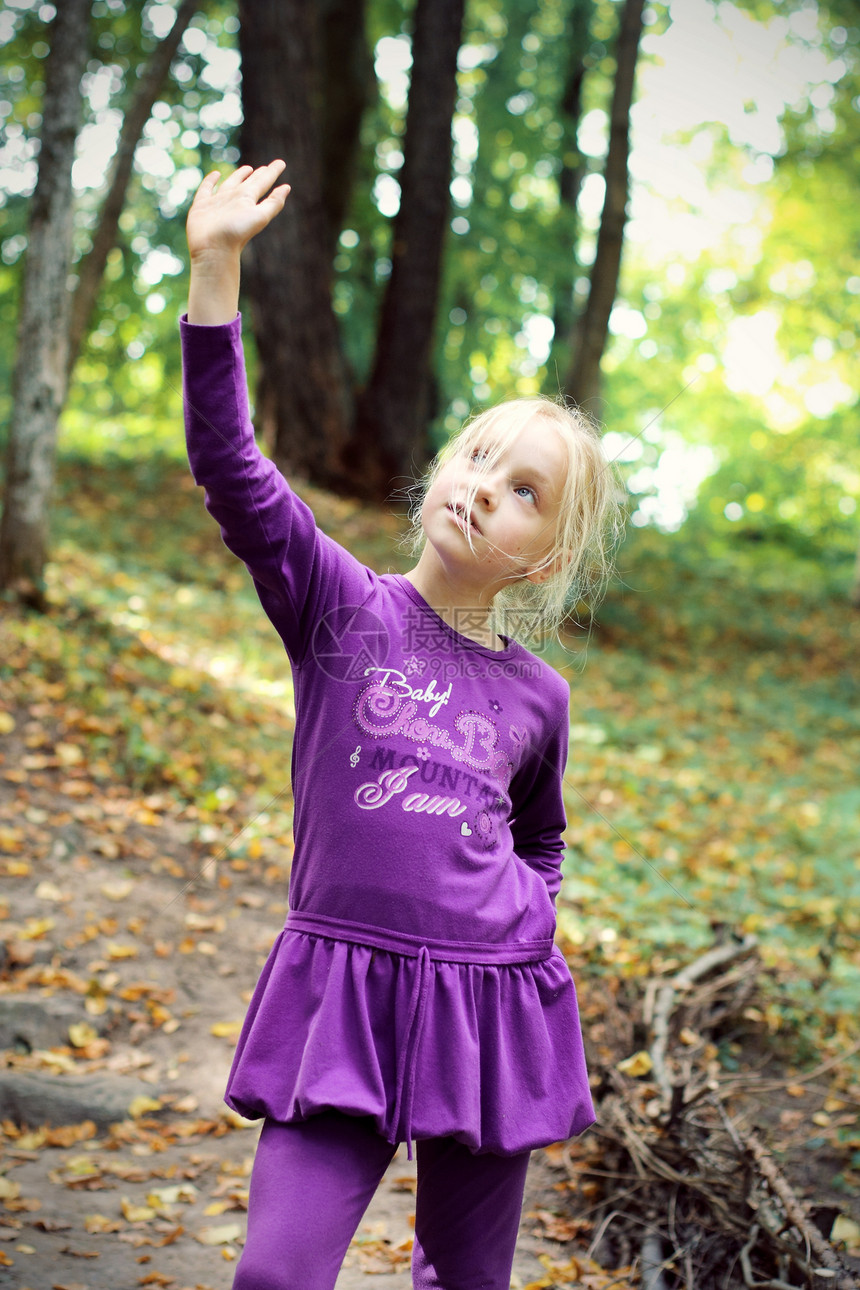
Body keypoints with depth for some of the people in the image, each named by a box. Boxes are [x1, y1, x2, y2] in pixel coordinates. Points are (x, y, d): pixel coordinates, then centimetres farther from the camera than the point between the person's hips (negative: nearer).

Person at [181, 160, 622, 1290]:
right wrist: (217, 270, -22)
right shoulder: (341, 606, -1)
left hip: (493, 999, 3)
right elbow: (230, 466, -15)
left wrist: (525, 930, 11)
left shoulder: (536, 697, 6)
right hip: (342, 986, -2)